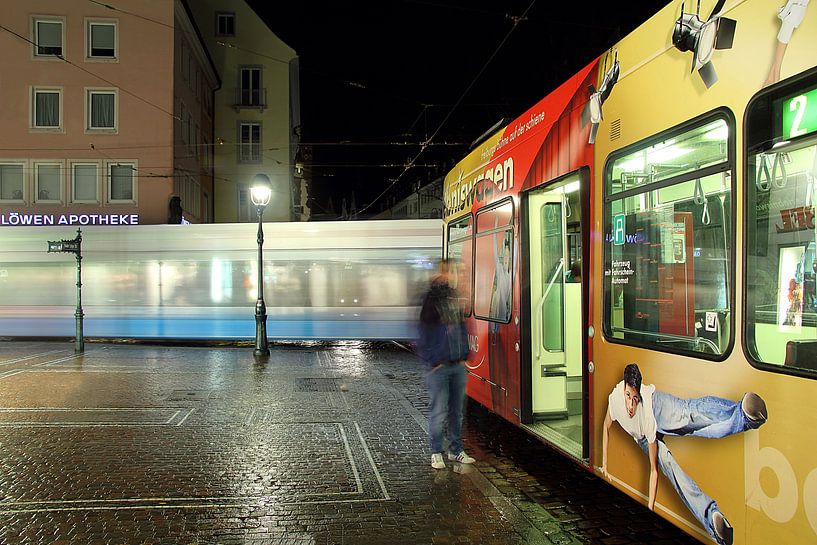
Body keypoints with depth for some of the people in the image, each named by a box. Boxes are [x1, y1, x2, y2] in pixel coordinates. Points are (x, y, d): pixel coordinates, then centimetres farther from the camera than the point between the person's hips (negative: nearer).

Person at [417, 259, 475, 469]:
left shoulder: (455, 299, 11)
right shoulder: (431, 302, -8)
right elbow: (424, 335, -7)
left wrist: (463, 355, 11)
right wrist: (433, 361, -9)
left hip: (458, 365, 6)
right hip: (439, 367, -6)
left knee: (457, 410, 13)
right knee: (439, 411, -1)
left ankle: (456, 450, 25)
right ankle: (436, 453, 12)